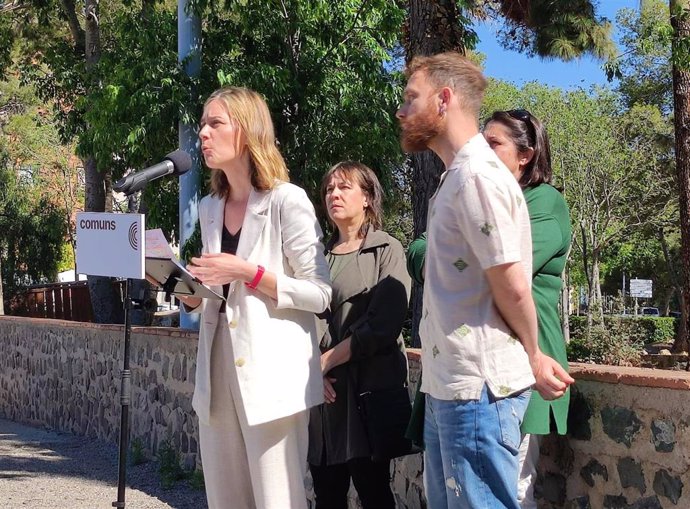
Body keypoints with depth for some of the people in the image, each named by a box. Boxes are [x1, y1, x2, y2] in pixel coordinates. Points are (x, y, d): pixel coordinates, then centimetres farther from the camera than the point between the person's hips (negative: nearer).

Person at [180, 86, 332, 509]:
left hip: (271, 371, -7)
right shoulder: (210, 208, 14)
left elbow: (321, 294, -11)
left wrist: (249, 273, -18)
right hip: (218, 368, 7)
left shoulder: (287, 201, -8)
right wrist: (192, 294, 3)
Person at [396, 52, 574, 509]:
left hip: (476, 388, -10)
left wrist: (533, 358, -3)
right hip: (448, 385, 10)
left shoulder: (476, 175, -15)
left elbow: (511, 285, -17)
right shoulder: (457, 176, 17)